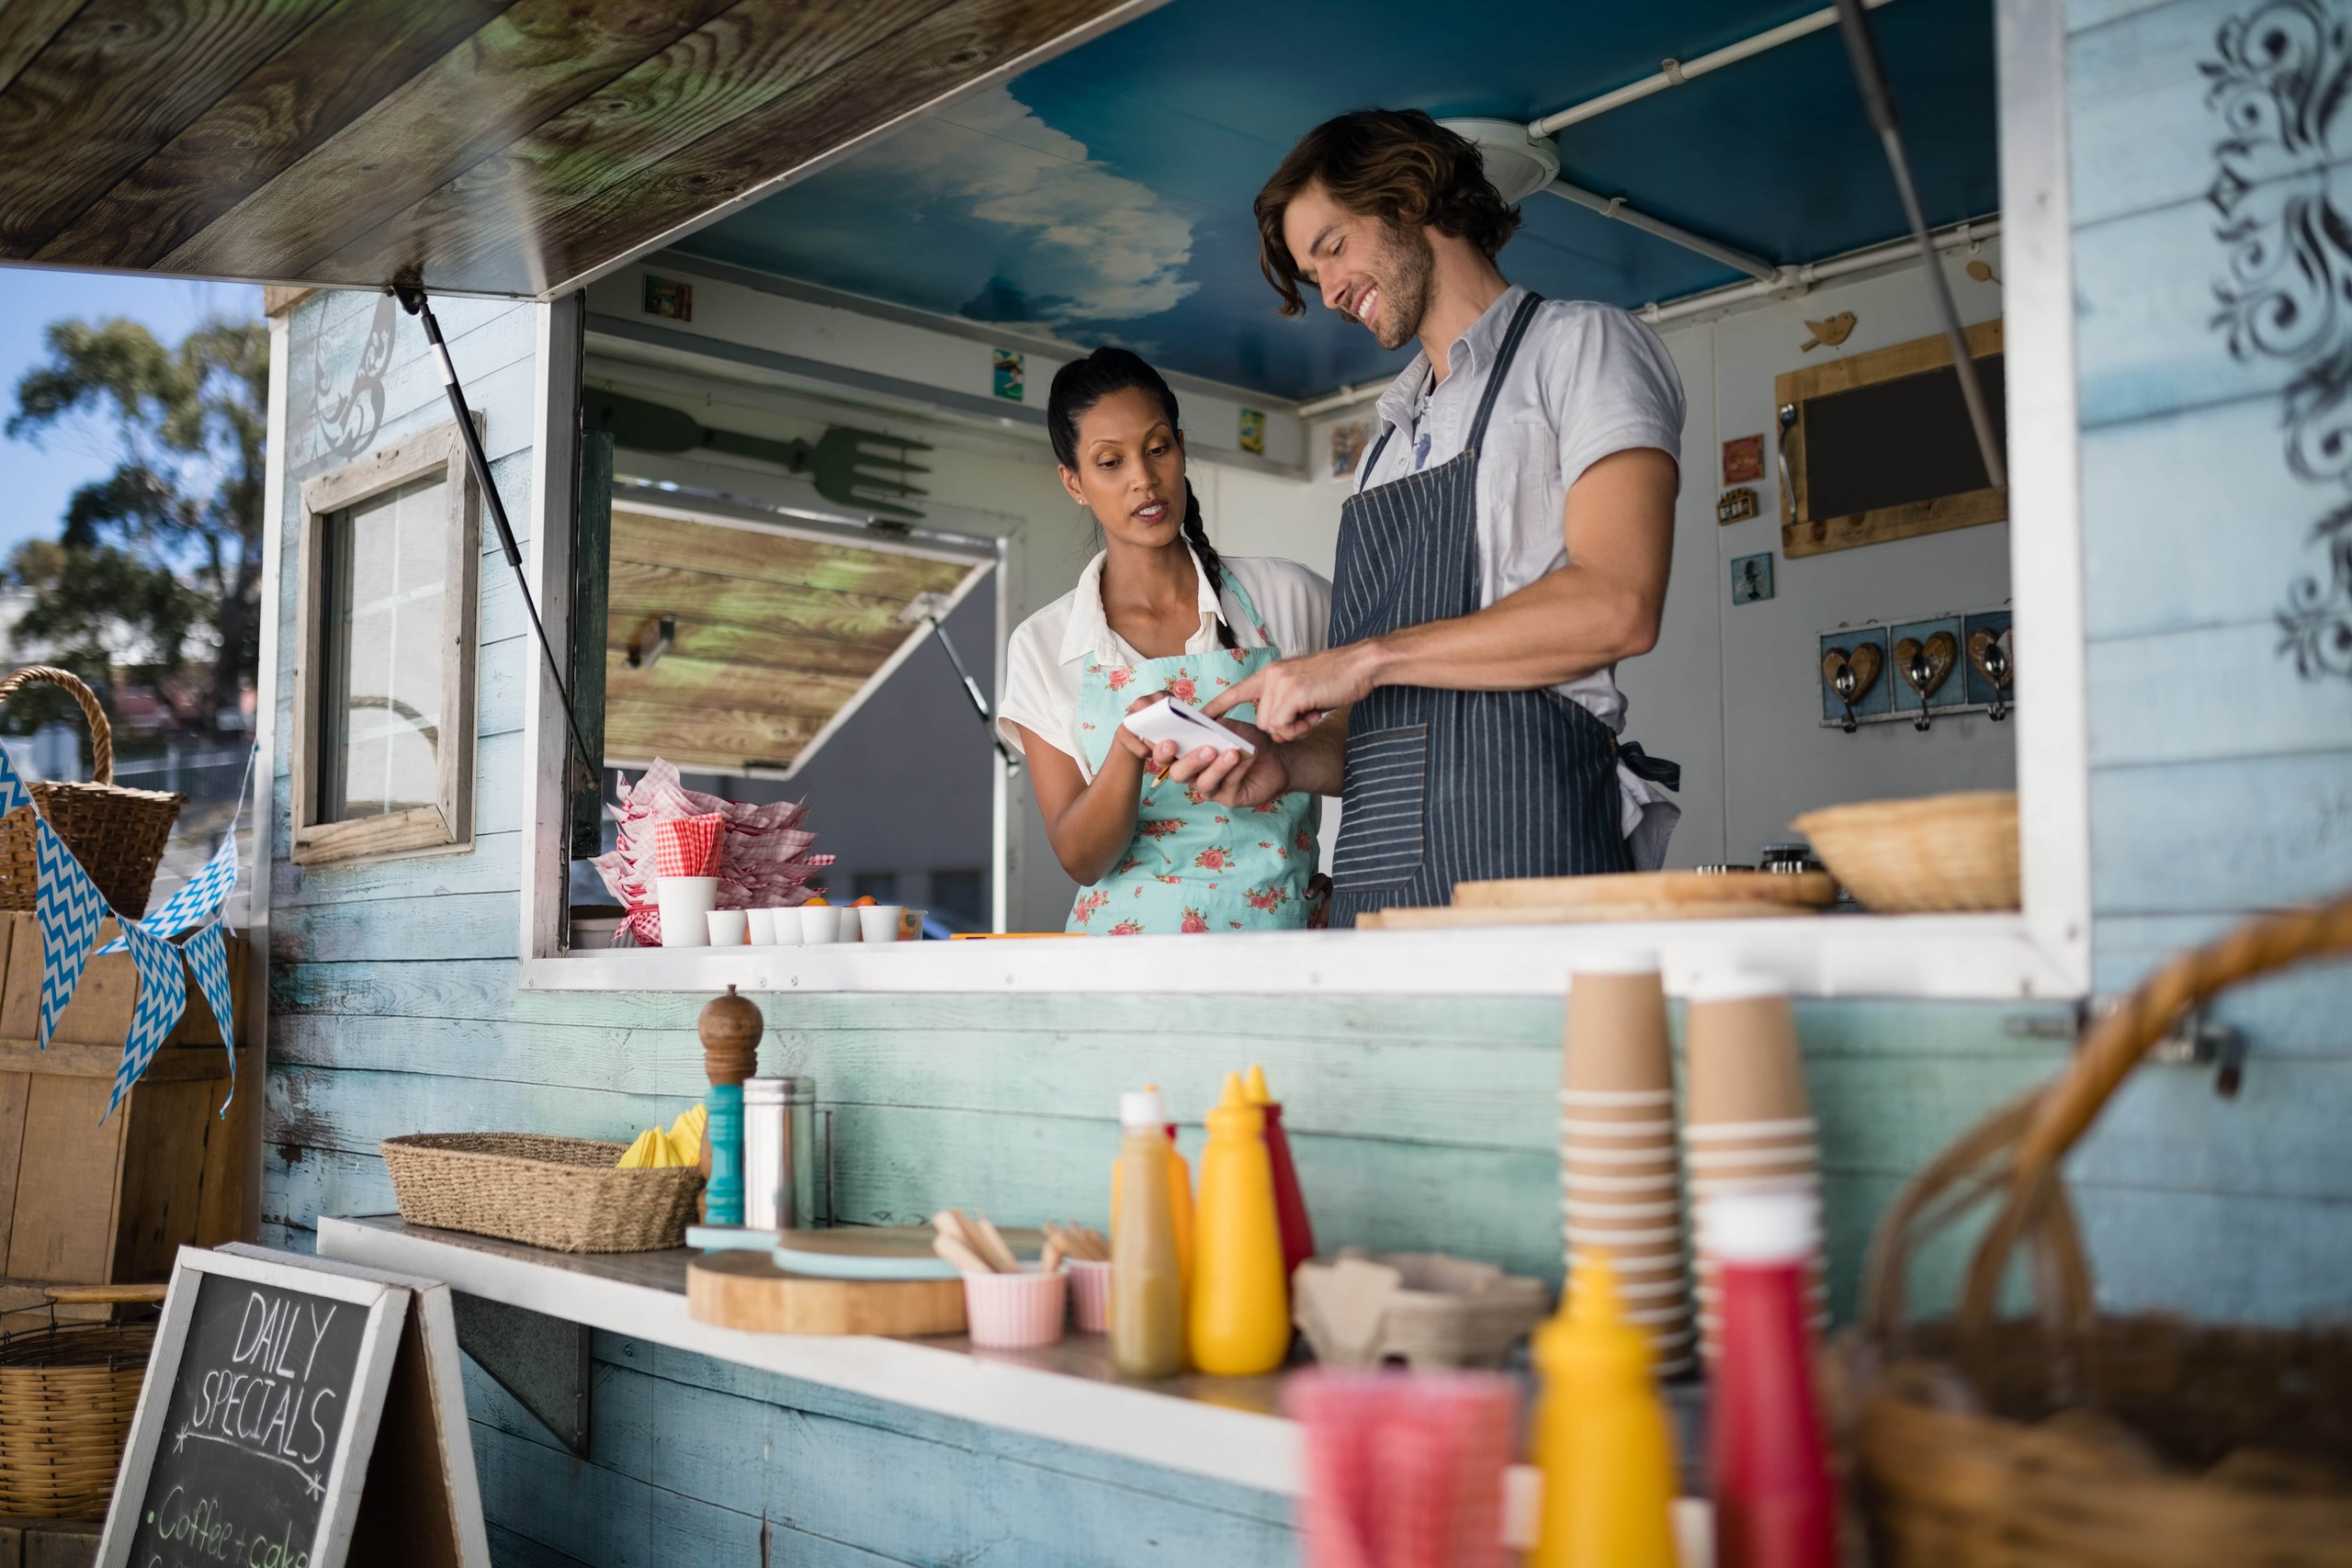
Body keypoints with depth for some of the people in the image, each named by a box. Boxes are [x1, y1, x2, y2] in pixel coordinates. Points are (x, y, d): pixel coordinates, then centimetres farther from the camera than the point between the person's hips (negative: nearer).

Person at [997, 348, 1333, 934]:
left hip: (1287, 929, 1)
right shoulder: (1043, 647, 6)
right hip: (1131, 933, 0)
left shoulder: (1290, 597, 4)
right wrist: (1128, 750, -17)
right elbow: (1080, 859, 0)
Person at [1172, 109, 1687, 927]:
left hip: (1524, 848, -6)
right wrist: (1286, 763, 3)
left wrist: (1365, 658, -10)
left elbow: (1616, 607, -13)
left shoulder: (1581, 345, 5)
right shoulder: (1388, 444, 26)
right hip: (1374, 871, 6)